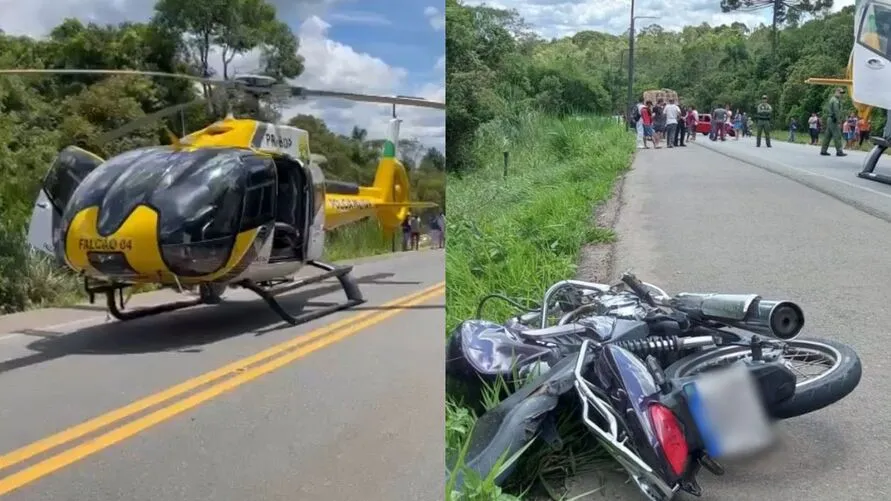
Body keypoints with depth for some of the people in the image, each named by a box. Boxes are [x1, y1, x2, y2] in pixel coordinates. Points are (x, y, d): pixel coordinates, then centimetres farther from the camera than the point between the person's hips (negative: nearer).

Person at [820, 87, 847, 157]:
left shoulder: (831, 99, 19)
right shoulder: (835, 101, -13)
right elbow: (836, 112, -19)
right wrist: (838, 122, -19)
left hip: (829, 119, 10)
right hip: (833, 120, -10)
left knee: (828, 135, 9)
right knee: (837, 136, -8)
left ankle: (823, 150, 9)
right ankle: (839, 151, -8)